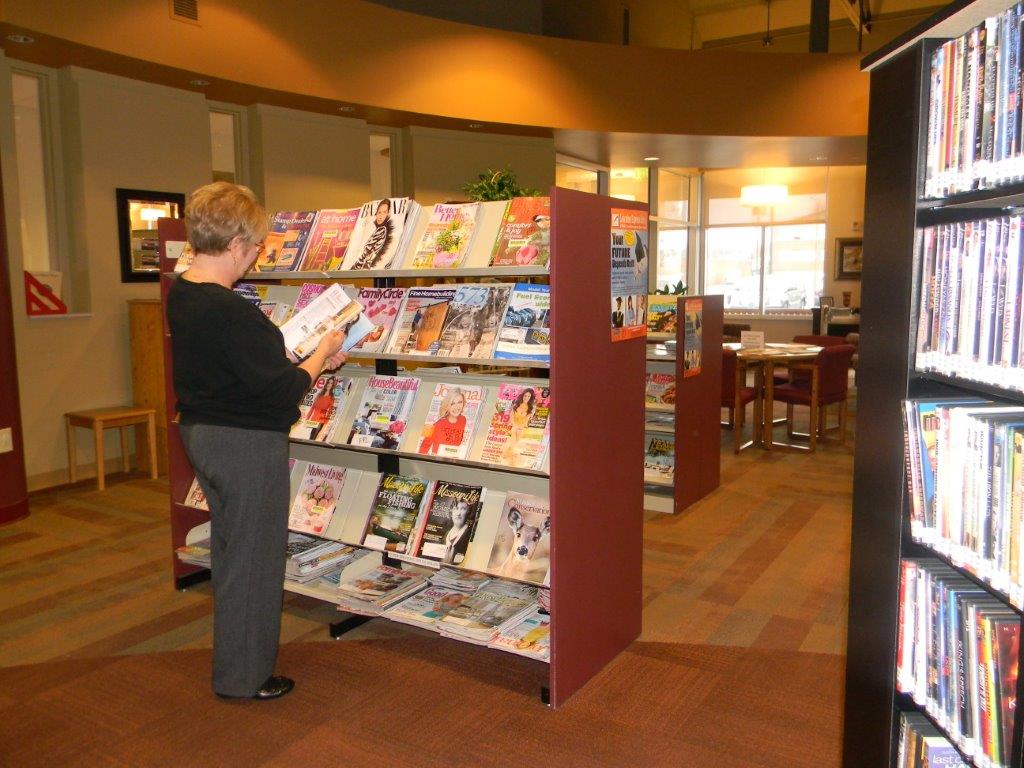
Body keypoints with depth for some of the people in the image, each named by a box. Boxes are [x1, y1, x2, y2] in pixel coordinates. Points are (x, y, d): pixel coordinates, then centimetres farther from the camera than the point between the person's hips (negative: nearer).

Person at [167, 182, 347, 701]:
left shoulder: (181, 294, 4)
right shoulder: (230, 312, -27)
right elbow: (282, 389, -23)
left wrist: (303, 357, 8)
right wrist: (322, 353, -7)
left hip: (201, 432, 10)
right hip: (246, 445, -10)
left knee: (230, 550, 23)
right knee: (252, 558, 6)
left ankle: (235, 662, 42)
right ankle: (243, 677, 23)